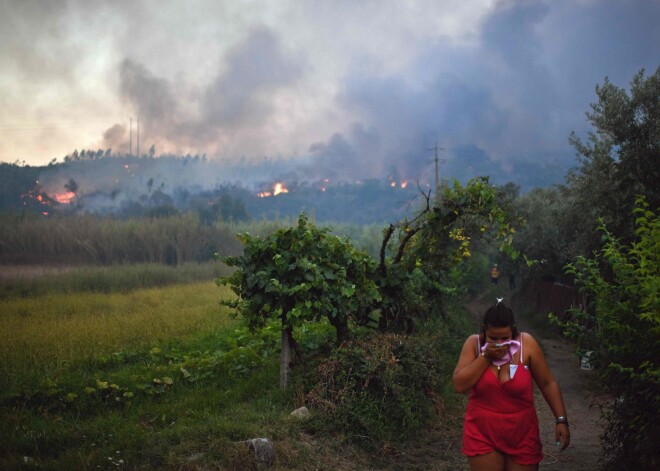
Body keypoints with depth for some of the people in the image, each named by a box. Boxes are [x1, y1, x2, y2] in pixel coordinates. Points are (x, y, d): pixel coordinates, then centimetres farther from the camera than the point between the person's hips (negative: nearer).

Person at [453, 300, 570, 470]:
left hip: (522, 434, 0)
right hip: (482, 434, 0)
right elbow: (459, 385, -15)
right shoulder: (474, 343, -8)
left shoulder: (526, 344, -10)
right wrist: (485, 357, -20)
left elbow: (547, 384, -3)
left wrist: (561, 419, -8)